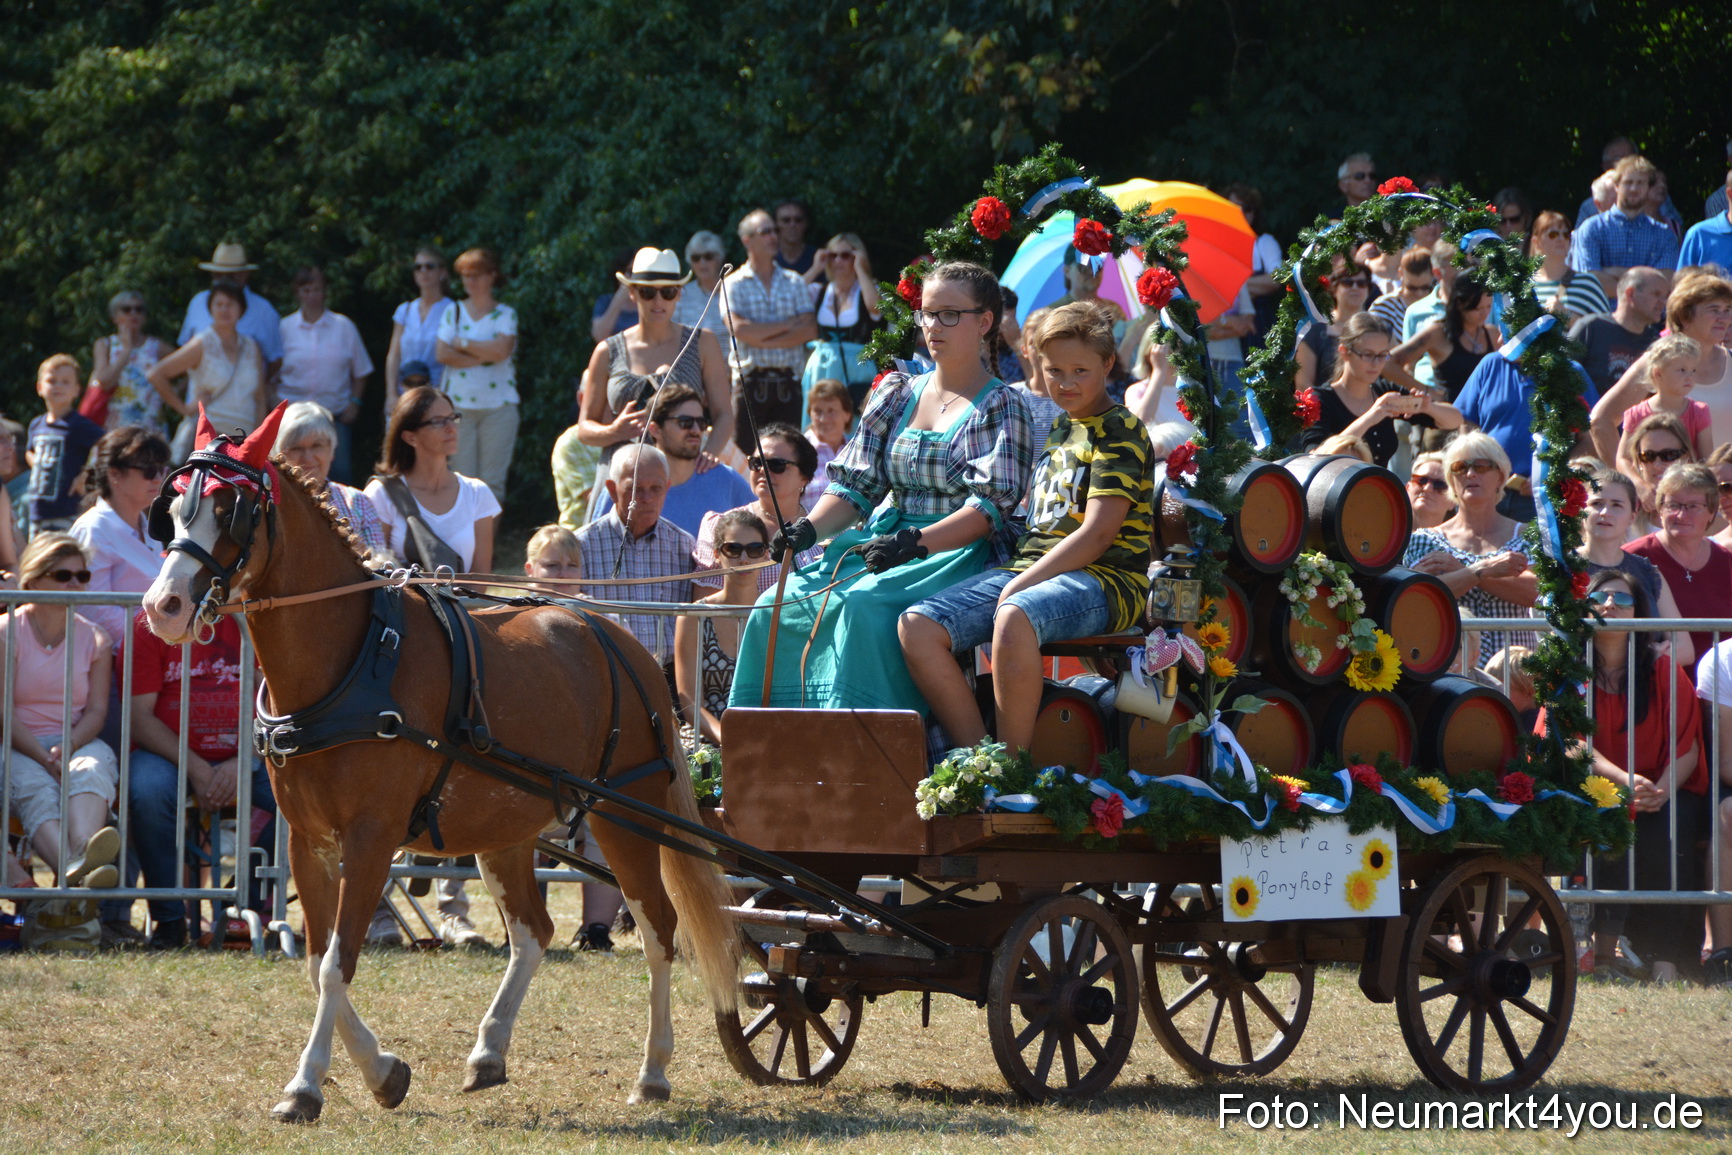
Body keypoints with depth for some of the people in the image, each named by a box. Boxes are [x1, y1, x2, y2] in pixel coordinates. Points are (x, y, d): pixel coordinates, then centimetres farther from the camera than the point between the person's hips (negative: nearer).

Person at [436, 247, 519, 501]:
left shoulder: (506, 315, 6)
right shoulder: (454, 312, 10)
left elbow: (502, 349, -12)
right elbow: (443, 354, -3)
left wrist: (464, 344, -3)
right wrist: (483, 357, -7)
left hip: (498, 406, -1)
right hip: (460, 405, 1)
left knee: (493, 480, -3)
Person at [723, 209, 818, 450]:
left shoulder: (794, 282, 13)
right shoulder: (734, 284, 4)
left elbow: (810, 330, 1)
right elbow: (740, 330, -11)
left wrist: (764, 339, -8)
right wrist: (787, 325, -4)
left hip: (787, 383, 2)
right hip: (751, 382, -2)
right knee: (745, 455, -5)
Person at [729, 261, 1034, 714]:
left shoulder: (1002, 407, 0)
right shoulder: (897, 395, 18)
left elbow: (990, 509, -11)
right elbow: (854, 487, 14)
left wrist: (915, 542, -25)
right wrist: (809, 529, -6)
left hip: (956, 555, -6)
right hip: (883, 542, 6)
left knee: (863, 607, -35)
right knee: (779, 606, -18)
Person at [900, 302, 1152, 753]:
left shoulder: (1121, 432, -4)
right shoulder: (1057, 429, 22)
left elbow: (1098, 533, -13)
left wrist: (1020, 585, -17)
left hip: (1104, 580, -8)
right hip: (1027, 571, 8)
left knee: (1015, 616, -41)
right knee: (916, 627, -14)